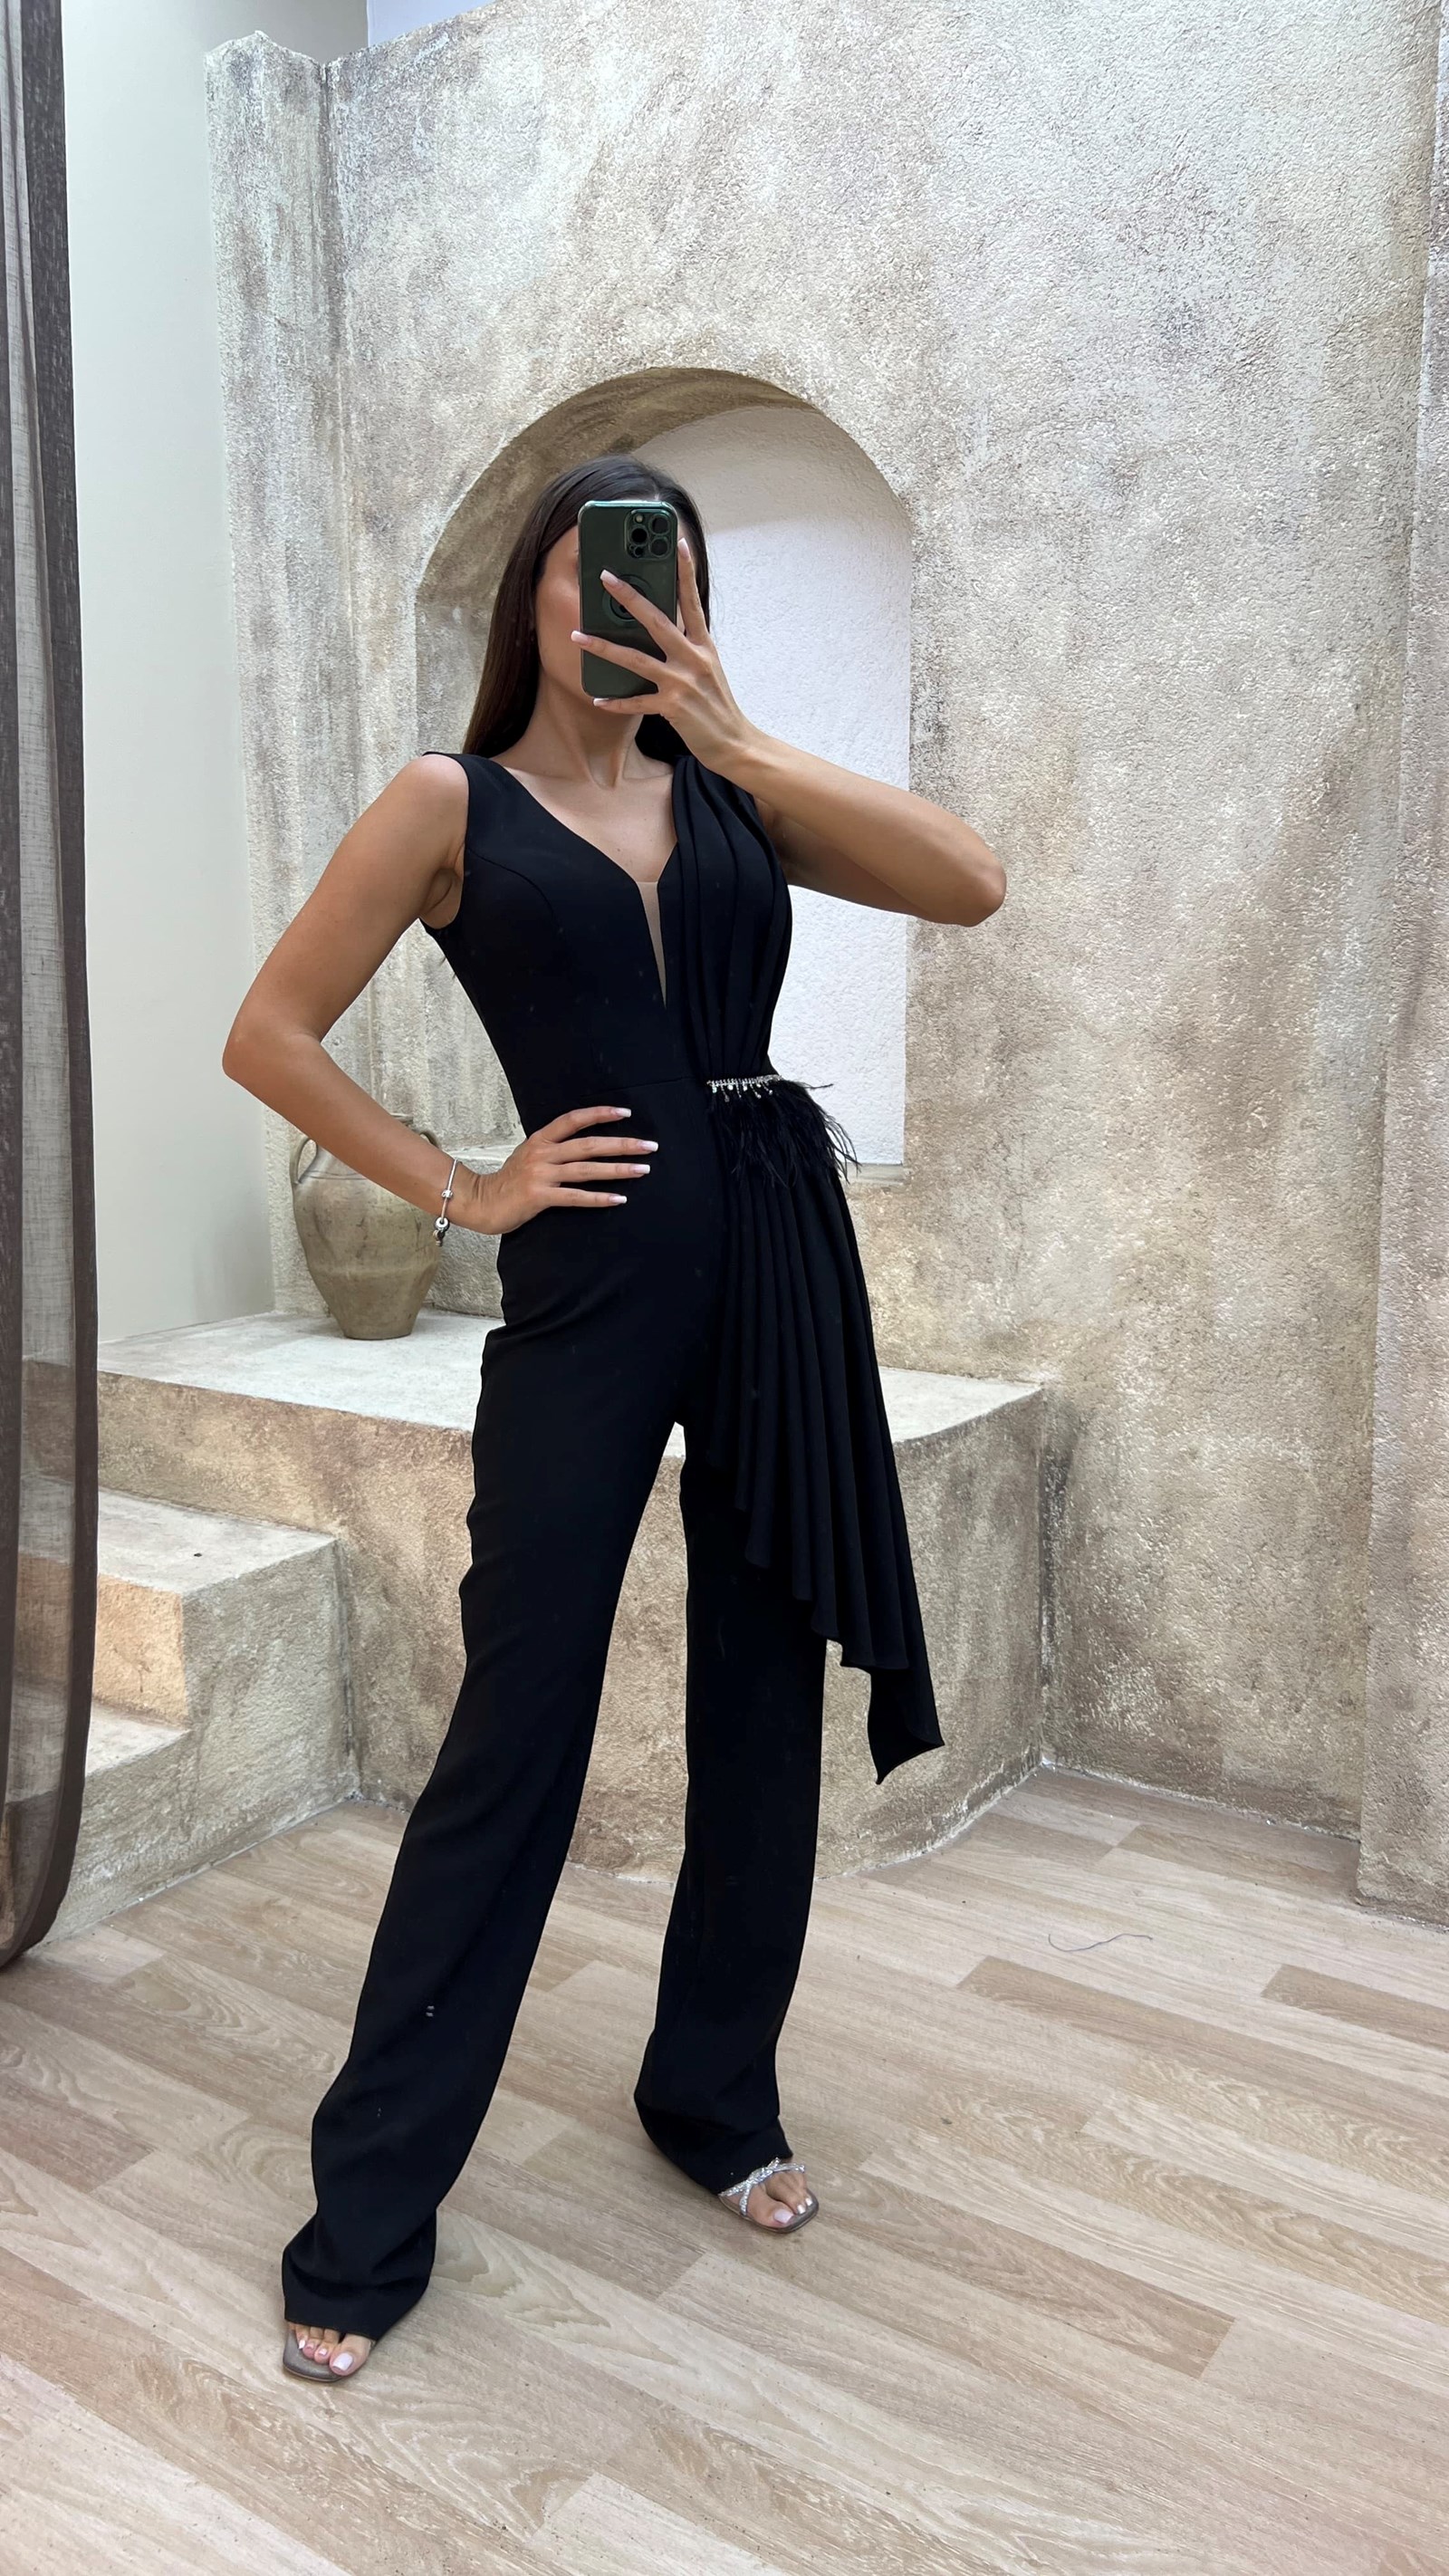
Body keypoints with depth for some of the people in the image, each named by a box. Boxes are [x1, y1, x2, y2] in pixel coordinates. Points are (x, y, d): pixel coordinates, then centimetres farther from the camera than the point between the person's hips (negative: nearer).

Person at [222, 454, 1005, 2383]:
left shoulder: (732, 794, 12)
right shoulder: (454, 804, 4)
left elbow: (971, 885, -2)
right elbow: (271, 1036, 2)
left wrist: (738, 736, -5)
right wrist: (462, 1191, -3)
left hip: (780, 1256, 4)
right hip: (592, 1287, -4)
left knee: (764, 1711, 11)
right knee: (514, 1741, 0)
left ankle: (717, 2098, 33)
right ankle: (368, 2222, 17)